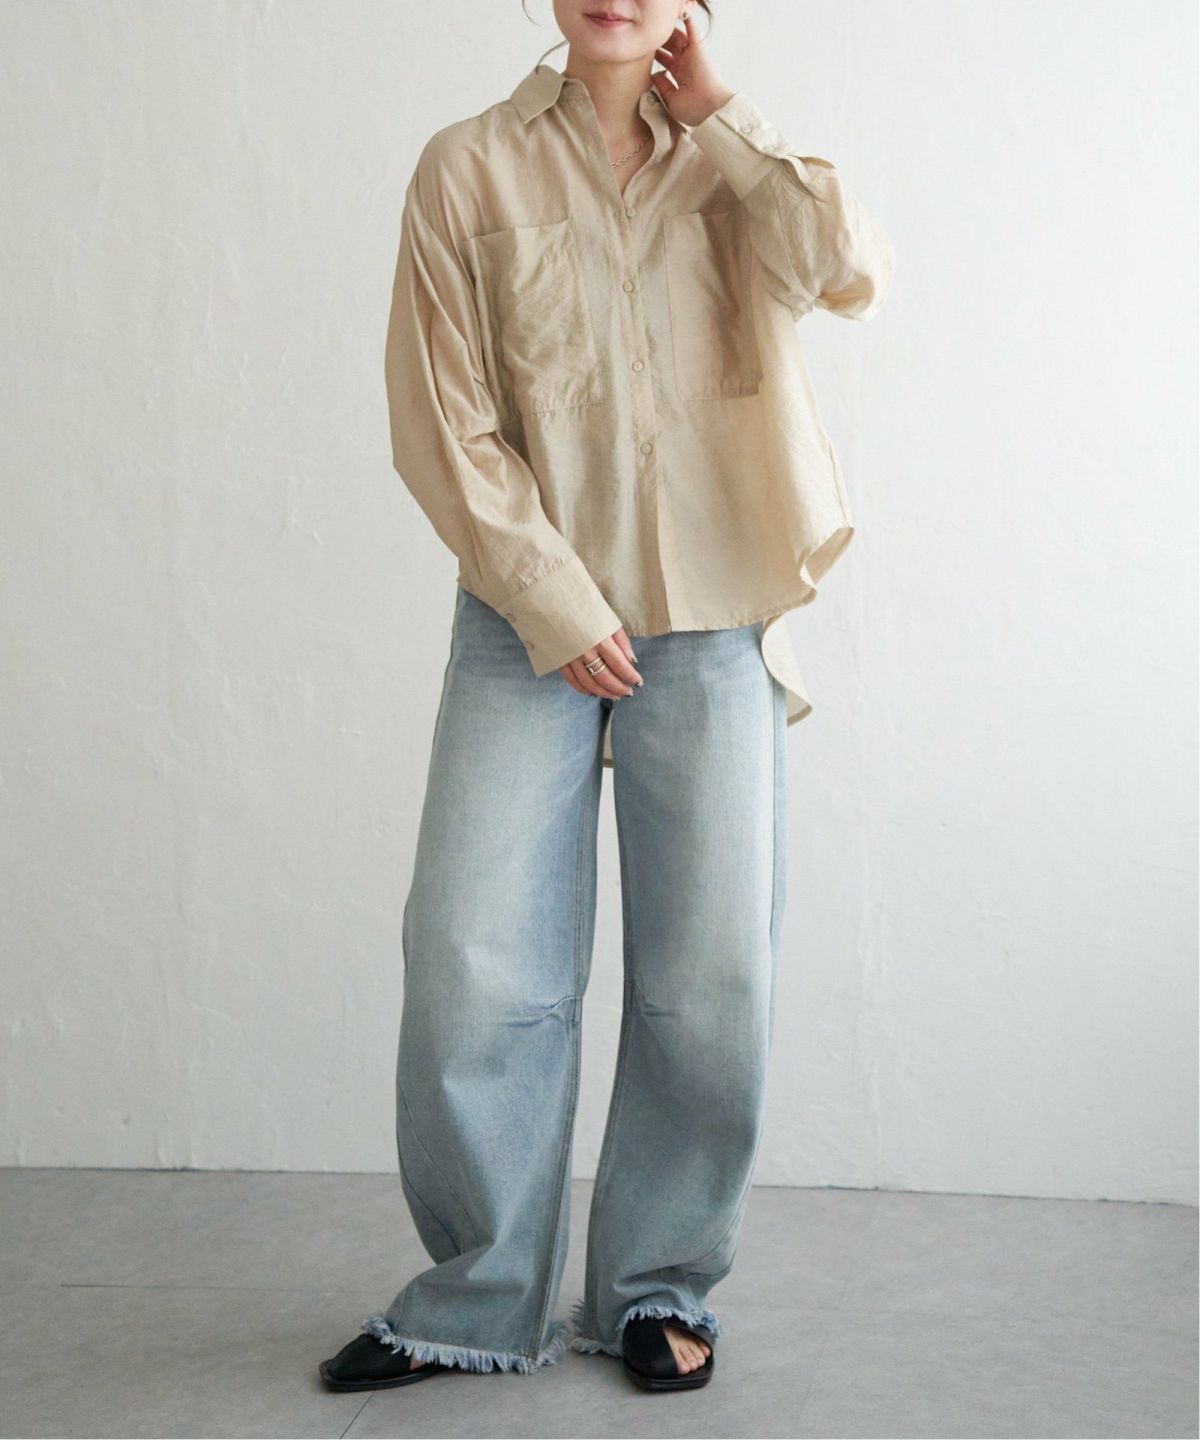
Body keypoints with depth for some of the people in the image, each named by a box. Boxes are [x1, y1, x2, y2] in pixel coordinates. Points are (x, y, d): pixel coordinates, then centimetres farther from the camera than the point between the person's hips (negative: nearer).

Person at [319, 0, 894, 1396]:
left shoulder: (730, 167, 10)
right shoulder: (472, 168, 3)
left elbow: (851, 268, -11)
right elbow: (441, 424, -2)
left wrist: (716, 115, -2)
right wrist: (554, 602, -8)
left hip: (714, 630, 2)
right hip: (531, 625, -1)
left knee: (711, 978, 2)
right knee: (473, 969, -5)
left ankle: (658, 1286, 21)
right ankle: (479, 1297, 14)